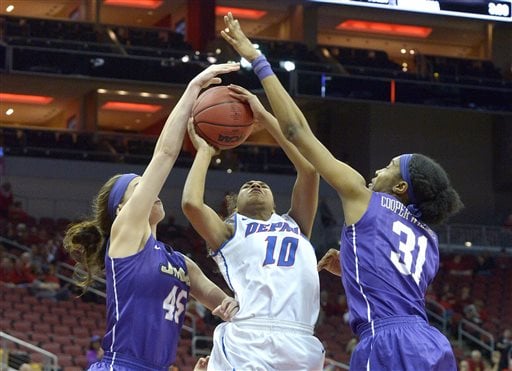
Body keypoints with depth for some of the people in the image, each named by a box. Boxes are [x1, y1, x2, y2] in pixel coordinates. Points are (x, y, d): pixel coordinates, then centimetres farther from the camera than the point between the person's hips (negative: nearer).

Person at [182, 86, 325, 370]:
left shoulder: (296, 225, 29)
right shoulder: (228, 231, 21)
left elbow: (309, 167, 18)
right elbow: (191, 203, 2)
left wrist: (265, 118, 18)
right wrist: (204, 152, 18)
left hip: (300, 345, 3)